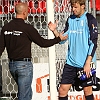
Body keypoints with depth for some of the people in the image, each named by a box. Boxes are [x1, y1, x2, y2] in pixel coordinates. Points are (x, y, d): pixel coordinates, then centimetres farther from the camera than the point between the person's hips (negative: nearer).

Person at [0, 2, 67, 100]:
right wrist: (59, 39, 4)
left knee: (27, 92, 22)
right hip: (24, 64, -6)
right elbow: (42, 42, -8)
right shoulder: (27, 28, -14)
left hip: (12, 64, 7)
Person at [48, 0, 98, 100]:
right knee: (62, 90, 2)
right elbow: (62, 39, 11)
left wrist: (88, 63, -16)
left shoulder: (90, 19, -7)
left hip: (85, 63, -5)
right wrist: (54, 31, -9)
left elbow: (93, 43, -11)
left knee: (87, 91, 6)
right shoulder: (70, 19, 9)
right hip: (71, 62, 5)